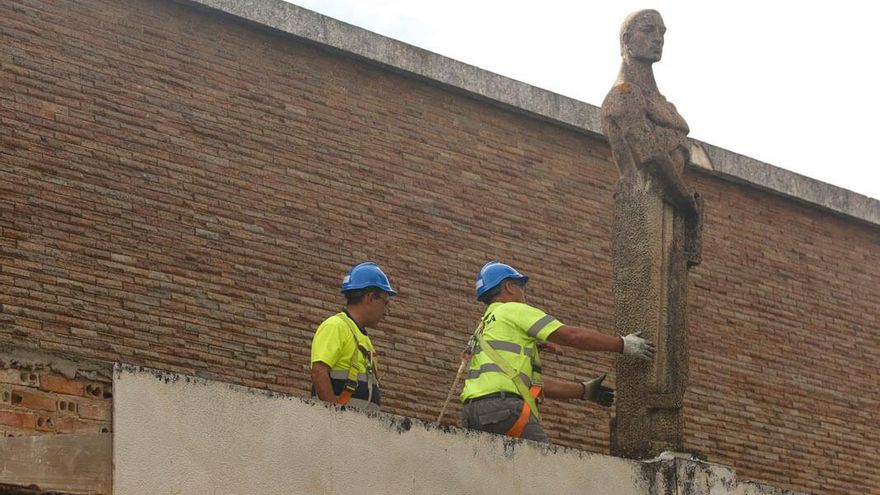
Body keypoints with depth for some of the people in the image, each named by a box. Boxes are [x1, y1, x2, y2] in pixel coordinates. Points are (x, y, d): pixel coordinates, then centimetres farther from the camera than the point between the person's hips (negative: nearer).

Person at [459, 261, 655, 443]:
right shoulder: (513, 310, 7)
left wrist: (583, 390, 32)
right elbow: (573, 336, 0)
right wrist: (623, 344, 9)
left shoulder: (485, 327, 33)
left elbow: (531, 382, 30)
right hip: (500, 405, -9)